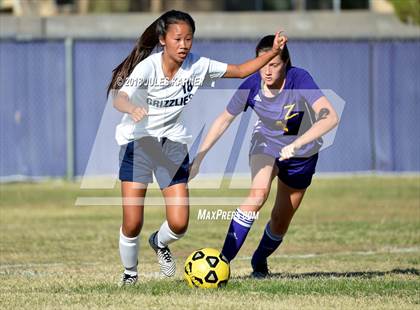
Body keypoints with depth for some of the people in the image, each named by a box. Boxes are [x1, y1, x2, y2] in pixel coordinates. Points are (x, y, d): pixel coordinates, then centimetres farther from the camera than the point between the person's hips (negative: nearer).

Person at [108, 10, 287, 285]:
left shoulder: (198, 66, -7)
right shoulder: (147, 66, -18)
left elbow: (241, 70, 2)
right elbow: (119, 98, -31)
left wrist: (274, 52, -10)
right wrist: (132, 109, -54)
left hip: (173, 144, 3)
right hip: (138, 141, -3)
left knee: (179, 224, -8)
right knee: (132, 224, -9)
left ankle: (160, 243, 29)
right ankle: (130, 272, 20)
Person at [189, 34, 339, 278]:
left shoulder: (299, 80, -32)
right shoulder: (251, 86, -23)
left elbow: (330, 117, -42)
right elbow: (224, 120, -7)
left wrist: (296, 144, -53)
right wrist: (199, 159, -8)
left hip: (301, 154, 0)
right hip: (266, 144, 0)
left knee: (281, 221, 6)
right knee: (259, 192, -29)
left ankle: (260, 262, 37)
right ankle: (224, 259, -30)